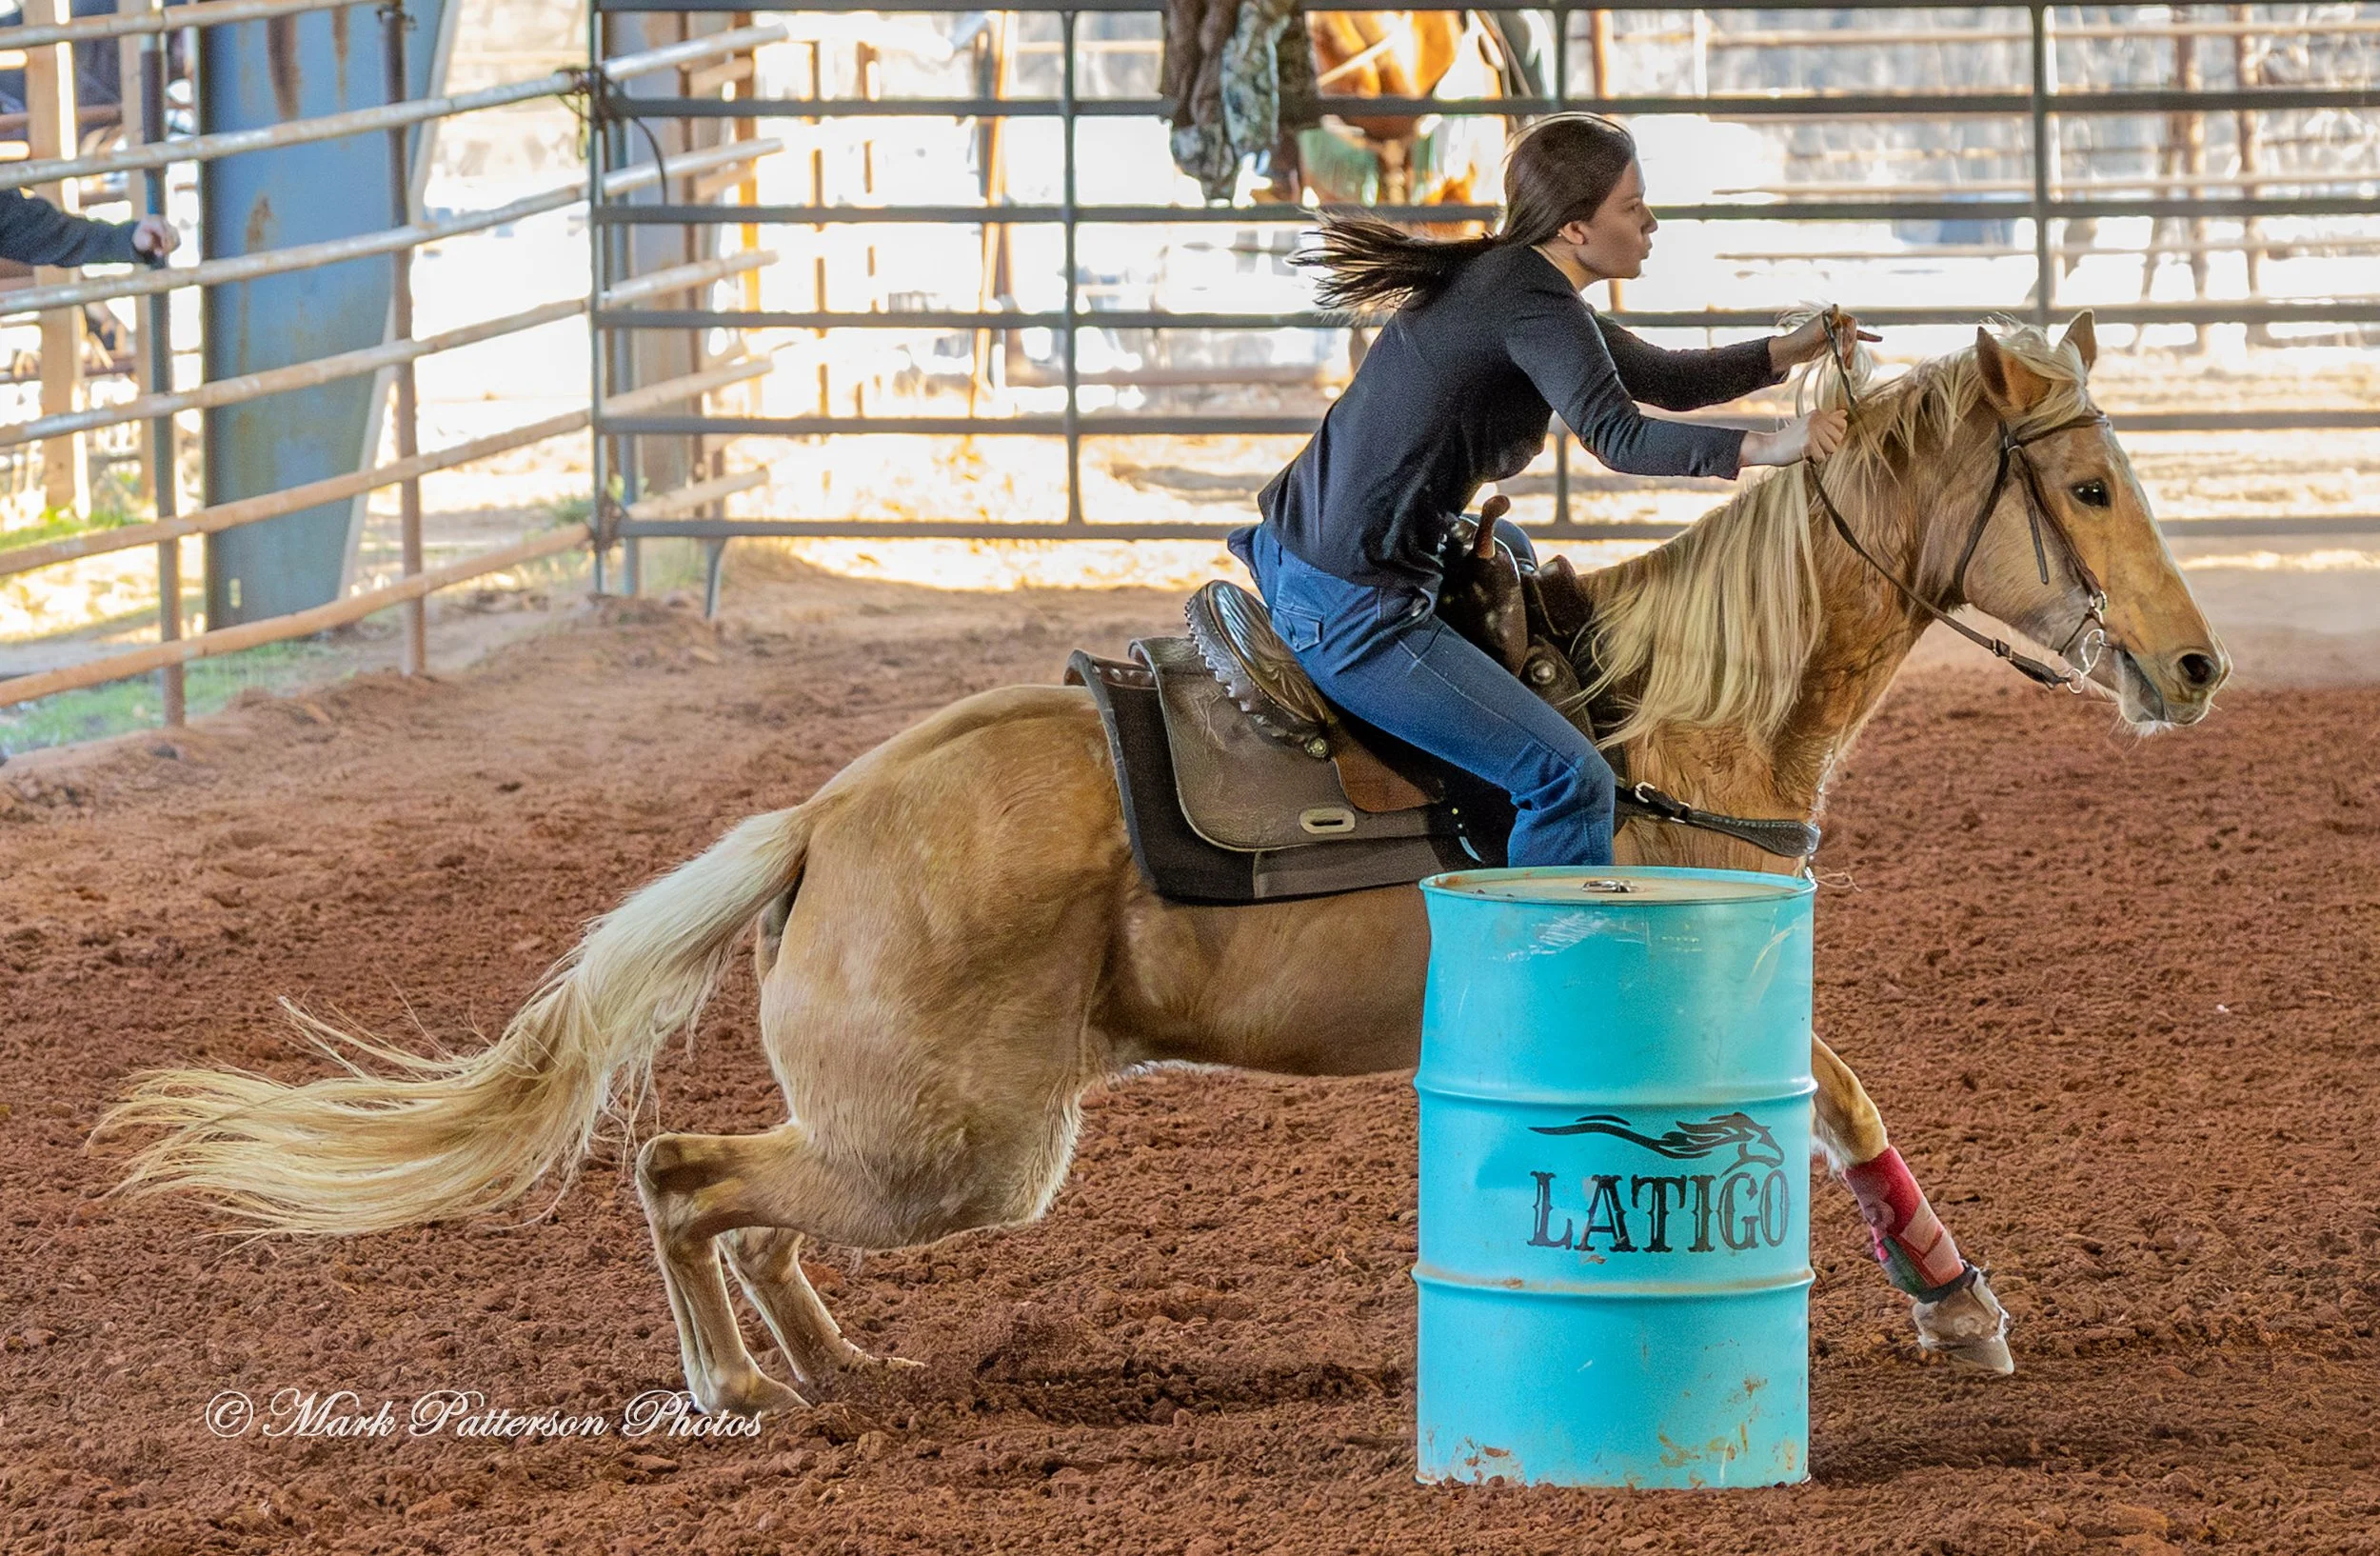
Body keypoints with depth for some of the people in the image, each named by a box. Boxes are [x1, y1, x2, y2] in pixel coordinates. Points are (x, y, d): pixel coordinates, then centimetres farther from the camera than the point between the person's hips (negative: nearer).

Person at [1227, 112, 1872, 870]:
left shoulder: (1501, 277, 14)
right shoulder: (1537, 307, -18)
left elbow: (1662, 379, 21)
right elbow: (1616, 436, -34)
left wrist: (1793, 349, 9)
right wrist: (1761, 449, -42)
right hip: (1352, 612, -11)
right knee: (1571, 777, -15)